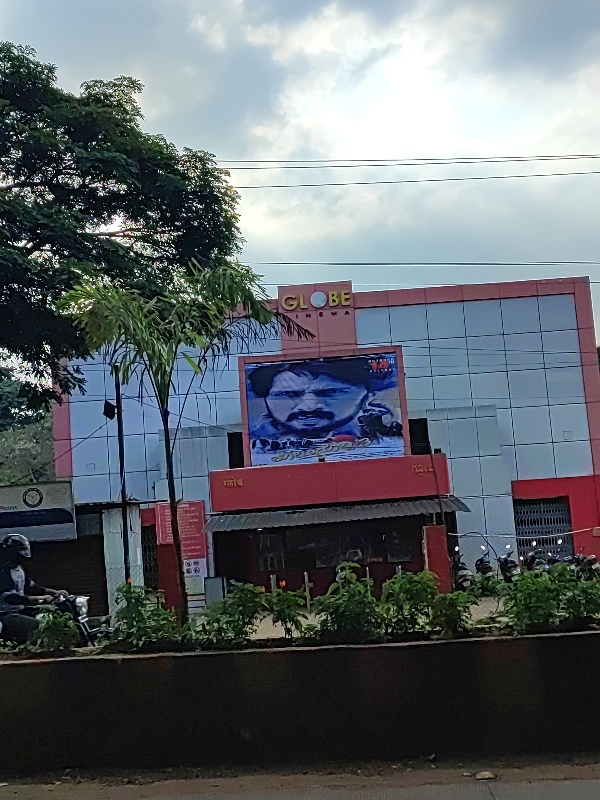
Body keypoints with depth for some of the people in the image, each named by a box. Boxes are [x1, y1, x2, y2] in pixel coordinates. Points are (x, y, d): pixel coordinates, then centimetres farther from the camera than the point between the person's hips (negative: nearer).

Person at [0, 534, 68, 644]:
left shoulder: (19, 569, 10)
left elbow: (30, 587, 19)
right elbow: (10, 598, -31)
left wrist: (54, 592, 8)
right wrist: (40, 598, -31)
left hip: (19, 610, 10)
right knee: (35, 625, -29)